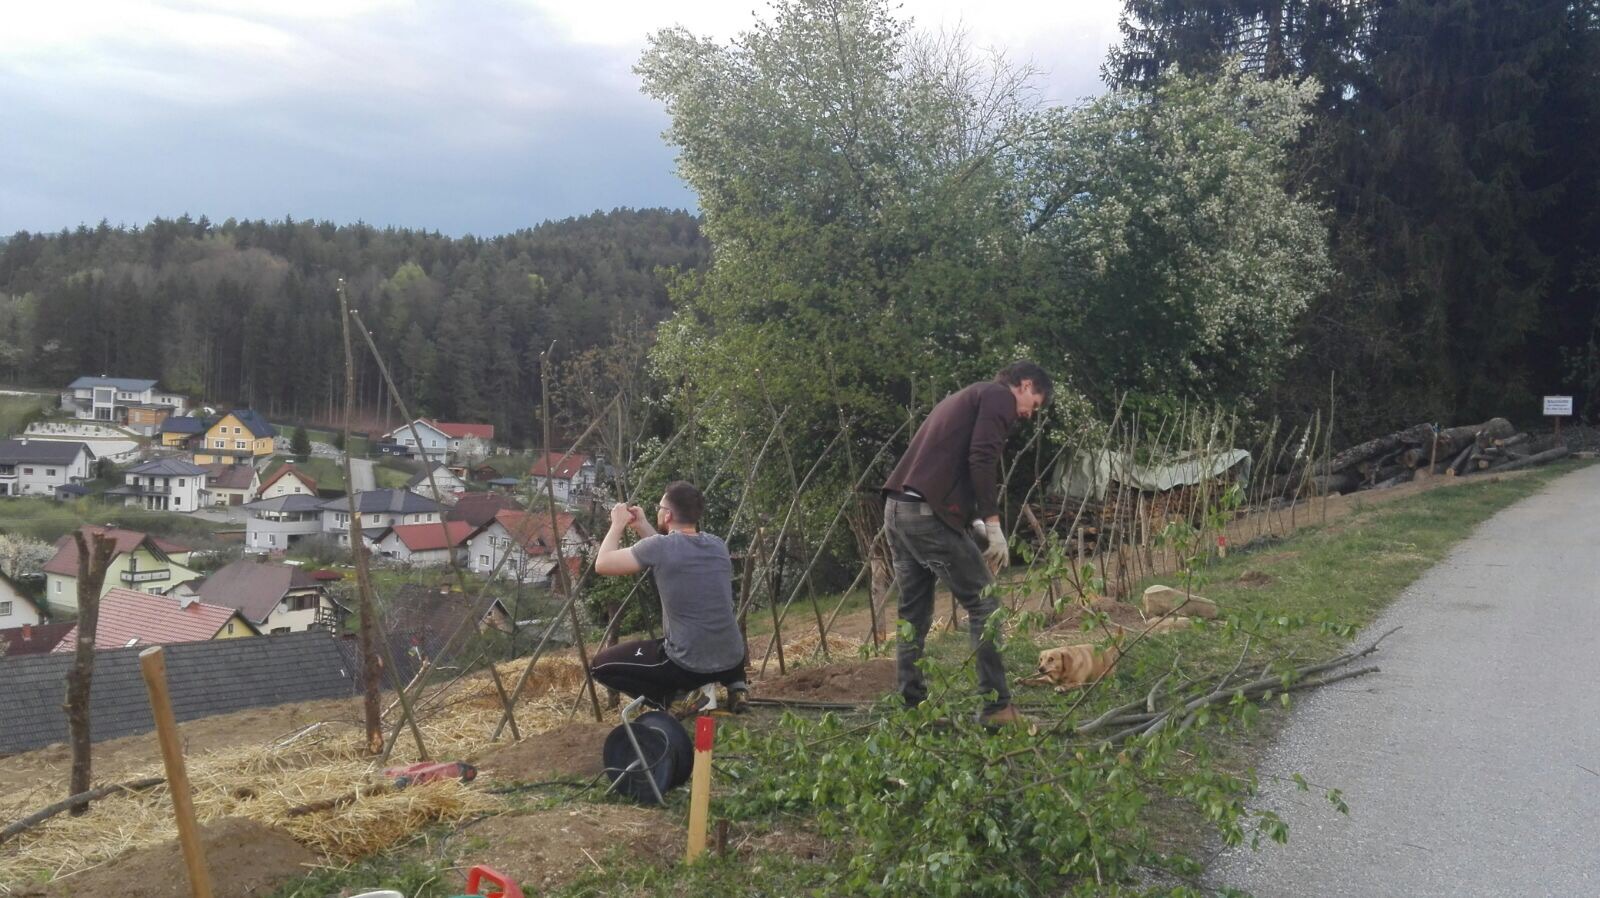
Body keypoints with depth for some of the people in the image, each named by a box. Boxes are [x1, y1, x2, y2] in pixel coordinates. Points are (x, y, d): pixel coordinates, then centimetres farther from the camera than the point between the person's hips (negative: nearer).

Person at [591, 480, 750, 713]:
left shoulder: (659, 547, -12)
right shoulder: (717, 545, 8)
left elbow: (602, 564, -2)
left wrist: (618, 525, 11)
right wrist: (642, 527, 21)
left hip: (688, 666, -6)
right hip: (732, 661, 6)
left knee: (600, 665, 11)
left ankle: (669, 698, -1)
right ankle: (735, 684, 16)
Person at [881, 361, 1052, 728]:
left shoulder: (966, 397, 30)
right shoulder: (999, 397, 2)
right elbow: (981, 460, -13)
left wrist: (974, 523, 19)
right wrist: (993, 522, -11)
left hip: (897, 507, 9)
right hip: (929, 513, -9)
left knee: (913, 615, 13)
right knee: (983, 604, -1)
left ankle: (909, 708, 15)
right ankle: (996, 706, 0)